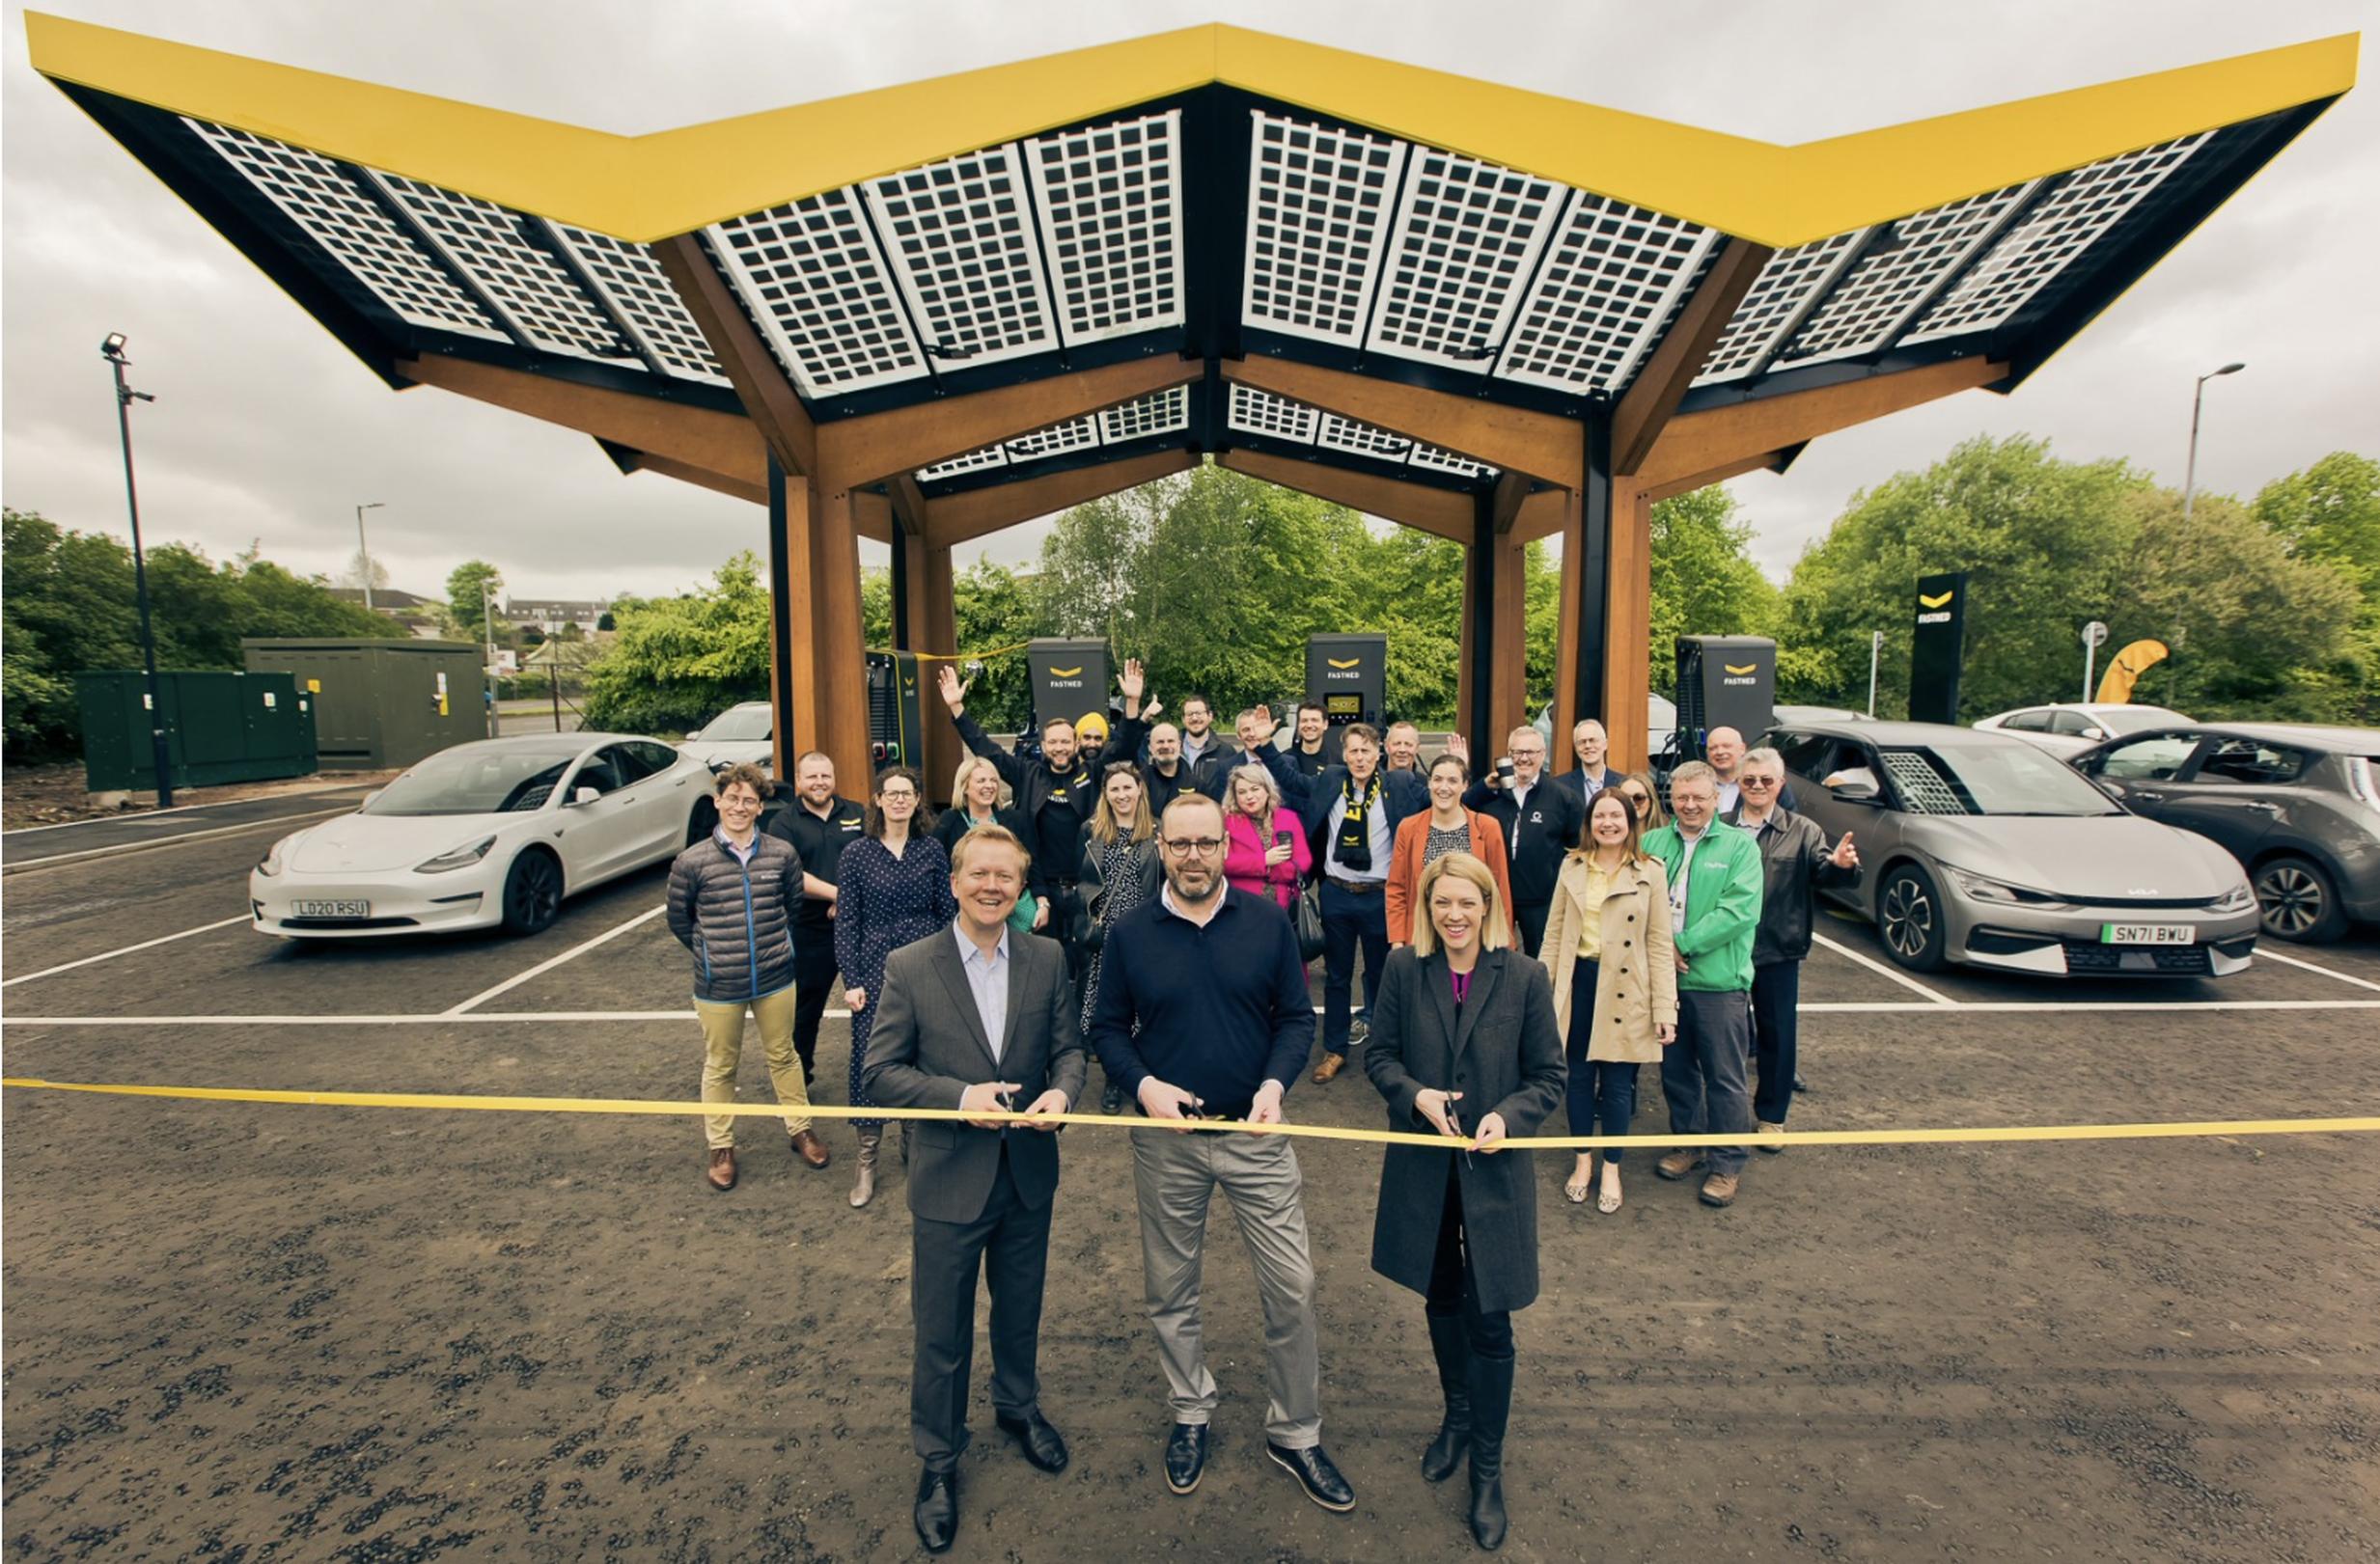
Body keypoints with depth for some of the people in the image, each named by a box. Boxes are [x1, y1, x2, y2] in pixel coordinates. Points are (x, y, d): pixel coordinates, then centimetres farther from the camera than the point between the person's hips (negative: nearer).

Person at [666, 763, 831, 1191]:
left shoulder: (782, 854, -5)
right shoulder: (692, 861, -9)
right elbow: (679, 919, 3)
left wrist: (776, 944, 9)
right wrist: (711, 953, 4)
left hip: (775, 979, 1)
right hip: (718, 986, -1)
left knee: (783, 1056, 16)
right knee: (720, 1067, 13)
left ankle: (800, 1129, 32)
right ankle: (721, 1147, 30)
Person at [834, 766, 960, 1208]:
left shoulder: (932, 850, 2)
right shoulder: (857, 854, -2)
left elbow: (947, 911, 7)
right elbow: (846, 921, -1)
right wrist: (850, 980, -6)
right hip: (875, 968, -1)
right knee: (870, 1059, -1)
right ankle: (867, 1163, 12)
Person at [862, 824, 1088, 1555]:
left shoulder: (1047, 959, -6)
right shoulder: (909, 967, -13)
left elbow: (1069, 1047, 0)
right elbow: (882, 1070, -10)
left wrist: (1062, 1091, -21)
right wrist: (959, 1095, -24)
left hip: (1029, 1175, 3)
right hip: (949, 1180, -2)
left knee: (1020, 1311, 25)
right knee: (941, 1334, 15)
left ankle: (1018, 1407, 54)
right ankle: (937, 1459, 41)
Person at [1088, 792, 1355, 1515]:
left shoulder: (1268, 923, -4)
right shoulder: (1130, 934, -4)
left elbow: (1297, 1017, -1)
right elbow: (1107, 1028, 1)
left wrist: (1275, 1084, -16)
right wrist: (1143, 1084, -15)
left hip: (1254, 1132, 0)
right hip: (1166, 1137, 1)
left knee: (1293, 1285, 4)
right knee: (1170, 1288, 16)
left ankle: (1295, 1433, 27)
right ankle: (1190, 1413, 40)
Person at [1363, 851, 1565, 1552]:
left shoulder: (1525, 977, -12)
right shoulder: (1403, 969, -9)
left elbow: (1548, 1078, -6)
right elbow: (1379, 1055, -1)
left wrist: (1506, 1115, -23)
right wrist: (1416, 1095, -18)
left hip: (1494, 1172, -2)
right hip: (1421, 1166, 2)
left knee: (1488, 1321, 6)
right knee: (1441, 1298, 22)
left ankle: (1488, 1467, 30)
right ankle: (1457, 1416, 48)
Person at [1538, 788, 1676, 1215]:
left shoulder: (1650, 872, -3)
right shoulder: (1573, 867, 4)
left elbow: (1660, 944, -3)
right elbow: (1554, 932, 6)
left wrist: (1665, 1008, -6)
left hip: (1624, 989, -2)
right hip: (1578, 981, 2)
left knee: (1617, 1083, 7)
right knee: (1579, 1075, 11)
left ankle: (1612, 1170, 26)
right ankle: (1583, 1161, 29)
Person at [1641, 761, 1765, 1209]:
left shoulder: (1740, 845, -3)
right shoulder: (1651, 843, 6)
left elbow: (1740, 911, -13)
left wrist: (1683, 944, -16)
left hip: (1719, 982, -3)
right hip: (1663, 978, 3)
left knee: (1724, 1078, 6)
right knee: (1675, 1069, 15)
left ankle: (1727, 1163, 21)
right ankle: (1688, 1143, 34)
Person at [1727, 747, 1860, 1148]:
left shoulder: (1803, 831, 1)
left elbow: (1823, 870, -13)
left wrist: (1841, 865, -35)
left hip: (1778, 951, 0)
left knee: (1778, 1035, 10)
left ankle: (1771, 1115, 26)